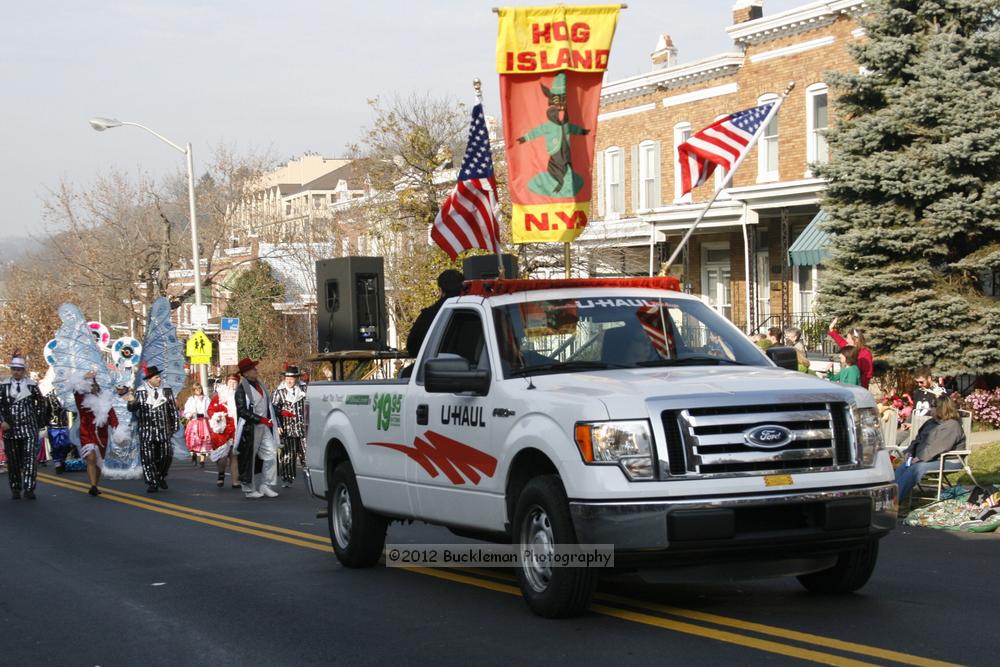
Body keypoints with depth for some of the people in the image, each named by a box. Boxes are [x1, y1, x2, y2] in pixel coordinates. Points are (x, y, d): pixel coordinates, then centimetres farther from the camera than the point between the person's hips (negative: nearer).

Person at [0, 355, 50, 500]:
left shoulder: (32, 385, 2)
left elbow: (42, 404, 11)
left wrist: (39, 422, 7)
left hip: (29, 428, -1)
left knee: (30, 459, -10)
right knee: (13, 460, 7)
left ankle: (29, 489, -10)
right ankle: (15, 489, 18)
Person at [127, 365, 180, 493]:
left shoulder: (166, 390, 7)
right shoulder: (140, 392, 0)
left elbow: (173, 409, 12)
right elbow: (133, 409, -4)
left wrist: (175, 425, 9)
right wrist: (131, 402, -27)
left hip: (163, 431, 2)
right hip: (146, 431, -2)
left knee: (165, 456, 3)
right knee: (147, 458, -4)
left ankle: (161, 477, 27)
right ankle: (152, 484, 3)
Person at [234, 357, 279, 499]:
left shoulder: (260, 384, 13)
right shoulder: (242, 389, -11)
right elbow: (242, 411, -18)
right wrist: (261, 419, -21)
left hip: (264, 427, 7)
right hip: (250, 429, -7)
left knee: (271, 453, -2)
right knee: (249, 459, 1)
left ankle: (265, 485, 6)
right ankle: (248, 489, 11)